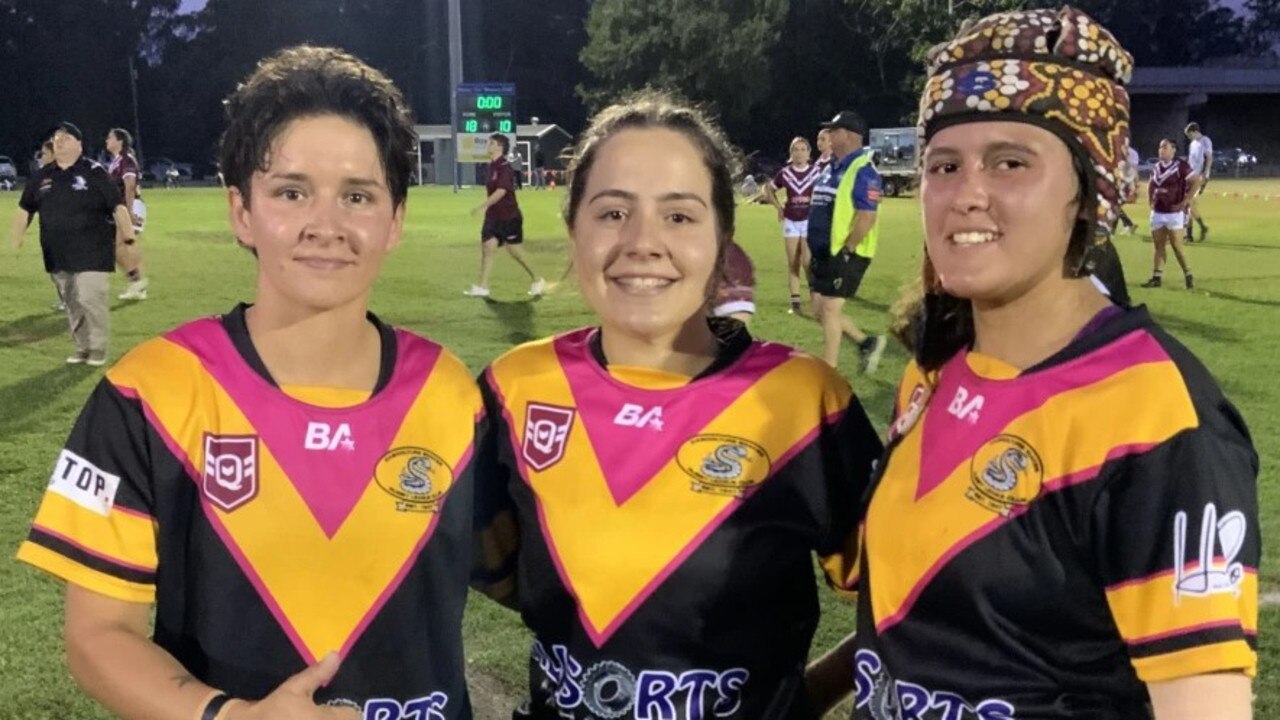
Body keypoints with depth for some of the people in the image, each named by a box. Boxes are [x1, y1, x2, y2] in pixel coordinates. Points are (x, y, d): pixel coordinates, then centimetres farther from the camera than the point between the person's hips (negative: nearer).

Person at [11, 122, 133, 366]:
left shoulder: (94, 173, -5)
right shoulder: (42, 176, 10)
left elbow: (117, 207, -6)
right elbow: (25, 209, 17)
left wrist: (129, 237, -10)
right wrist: (17, 240, 12)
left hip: (91, 251, -5)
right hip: (57, 253, 5)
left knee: (90, 298, -10)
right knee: (71, 302, 10)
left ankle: (98, 347, 3)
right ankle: (82, 346, 20)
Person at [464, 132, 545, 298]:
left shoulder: (504, 167, -16)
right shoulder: (492, 166, 9)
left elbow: (501, 191, -25)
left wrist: (482, 206, -29)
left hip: (509, 216, -7)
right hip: (493, 216, 7)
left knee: (514, 250, 0)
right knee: (487, 247, -2)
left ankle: (537, 280, 18)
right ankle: (482, 287, -2)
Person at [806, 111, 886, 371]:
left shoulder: (863, 170, -16)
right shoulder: (831, 168, 14)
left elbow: (867, 216, -22)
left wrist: (845, 250, -19)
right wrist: (814, 248, 17)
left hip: (845, 254, -9)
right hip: (824, 252, 9)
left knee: (829, 309, -5)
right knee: (820, 309, 12)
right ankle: (866, 342, 27)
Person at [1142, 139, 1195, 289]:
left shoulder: (1181, 166, -9)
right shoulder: (1156, 168, 11)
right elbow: (1150, 185, 26)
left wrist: (1184, 202, -14)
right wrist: (1151, 202, 13)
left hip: (1174, 213, -6)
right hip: (1157, 212, 6)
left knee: (1176, 245, -7)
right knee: (1159, 245, 8)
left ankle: (1188, 275, 6)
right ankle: (1157, 276, 11)